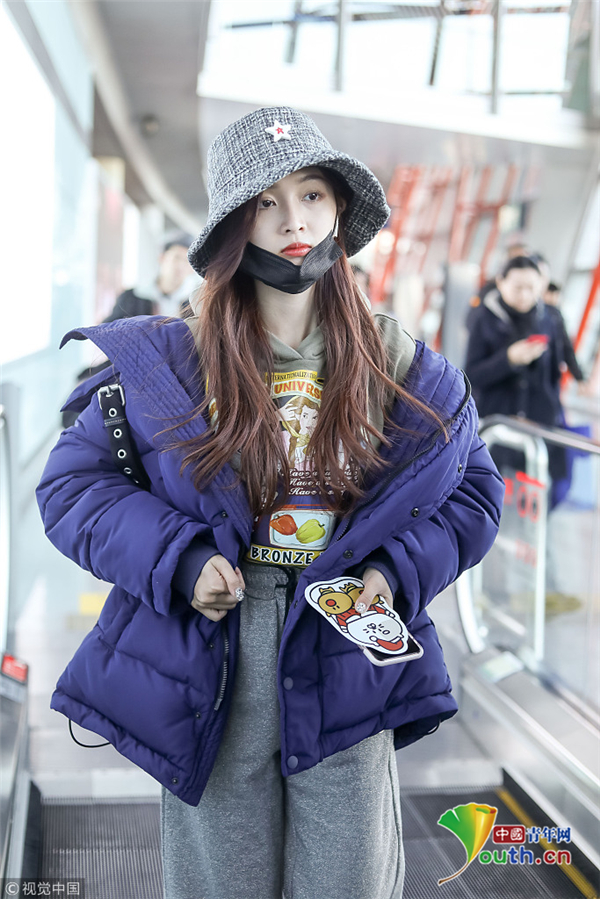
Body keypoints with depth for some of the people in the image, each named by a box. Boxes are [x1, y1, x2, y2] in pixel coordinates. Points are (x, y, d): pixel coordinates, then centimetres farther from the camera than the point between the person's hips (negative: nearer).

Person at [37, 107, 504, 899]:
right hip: (210, 687, 0)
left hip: (346, 683, 1)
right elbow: (71, 484, 0)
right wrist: (177, 559, -16)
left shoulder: (398, 371, 0)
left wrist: (399, 572, -7)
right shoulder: (163, 364, -4)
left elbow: (473, 490, 11)